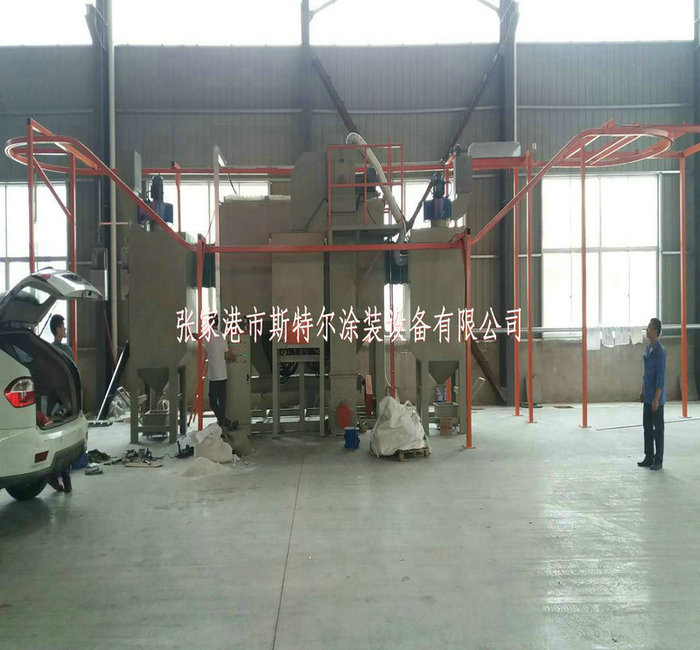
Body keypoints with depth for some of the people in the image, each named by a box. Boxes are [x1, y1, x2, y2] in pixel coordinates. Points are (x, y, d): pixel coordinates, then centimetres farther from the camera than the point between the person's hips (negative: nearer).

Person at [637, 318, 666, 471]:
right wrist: (642, 392, 18)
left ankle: (658, 461, 11)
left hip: (656, 397, -8)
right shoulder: (648, 348, 9)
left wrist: (656, 399, -21)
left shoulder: (660, 351, -18)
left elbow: (661, 377, -19)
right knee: (647, 426, 13)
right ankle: (649, 458, 22)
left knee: (658, 428, 1)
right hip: (647, 396, 8)